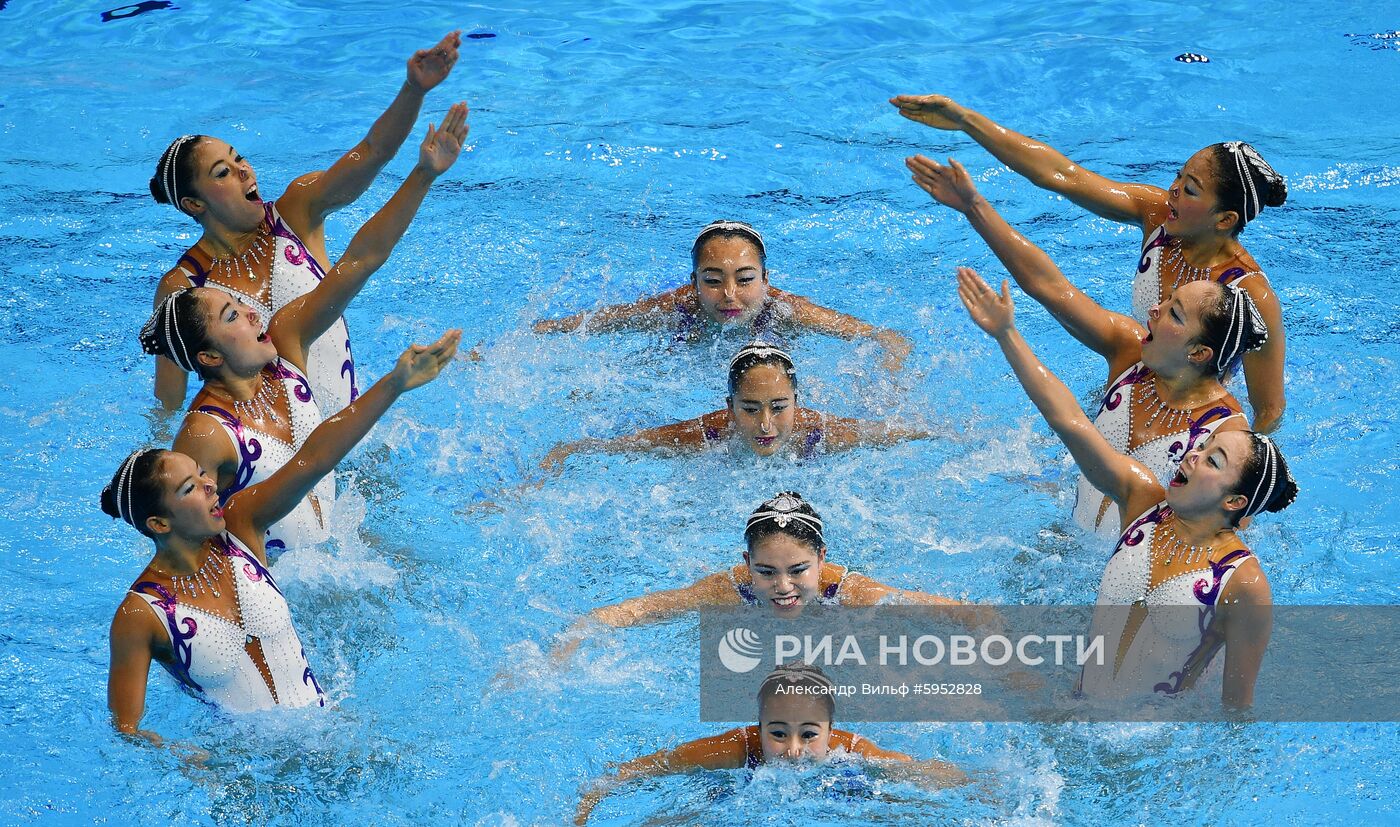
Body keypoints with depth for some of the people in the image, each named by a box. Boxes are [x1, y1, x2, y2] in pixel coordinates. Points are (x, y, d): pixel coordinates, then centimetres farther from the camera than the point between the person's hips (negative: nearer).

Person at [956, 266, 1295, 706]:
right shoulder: (1143, 500, -2)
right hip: (1078, 706, 5)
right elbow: (1068, 420, -6)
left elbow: (1237, 702, -10)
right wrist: (1006, 334, -9)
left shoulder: (1244, 584, -16)